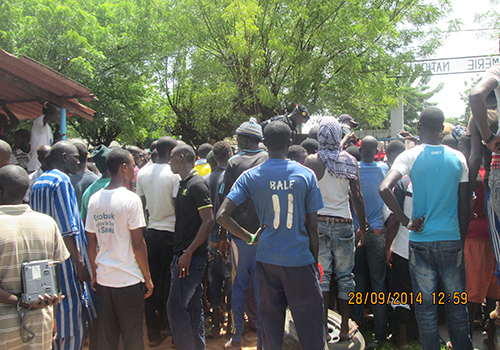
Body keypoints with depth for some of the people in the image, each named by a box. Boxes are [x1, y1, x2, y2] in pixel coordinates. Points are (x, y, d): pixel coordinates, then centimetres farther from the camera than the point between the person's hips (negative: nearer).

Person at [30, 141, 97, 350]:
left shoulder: (38, 183, 15)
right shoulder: (61, 181, -12)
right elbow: (67, 230, -18)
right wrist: (80, 263, -16)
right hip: (64, 262, -9)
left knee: (54, 322, 16)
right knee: (72, 323, -3)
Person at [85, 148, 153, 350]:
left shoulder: (94, 199, 4)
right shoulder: (130, 199, -13)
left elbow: (91, 243, 7)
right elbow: (137, 244, -13)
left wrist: (94, 273, 18)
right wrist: (148, 278, -5)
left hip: (103, 279, 5)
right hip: (129, 280, -5)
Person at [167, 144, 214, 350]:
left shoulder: (197, 184, -13)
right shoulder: (184, 184, 16)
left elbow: (208, 221, -18)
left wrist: (188, 253, -19)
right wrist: (177, 255, 17)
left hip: (192, 257, -9)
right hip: (185, 256, 9)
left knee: (176, 307, -9)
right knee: (193, 306, 15)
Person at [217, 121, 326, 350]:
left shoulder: (250, 177, -3)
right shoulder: (305, 175, -4)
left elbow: (221, 216, -10)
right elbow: (312, 227, -1)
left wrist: (250, 237, 0)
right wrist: (315, 262, 9)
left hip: (267, 260, 2)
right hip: (299, 260, -2)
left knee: (271, 324, 13)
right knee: (309, 322, 8)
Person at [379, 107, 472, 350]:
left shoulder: (410, 156, -7)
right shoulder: (458, 158, 0)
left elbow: (384, 189, -22)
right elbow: (464, 208, 3)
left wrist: (407, 222, -12)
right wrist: (461, 240, 13)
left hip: (421, 240, -2)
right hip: (452, 239, 2)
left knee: (425, 306, 9)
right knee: (456, 305, 14)